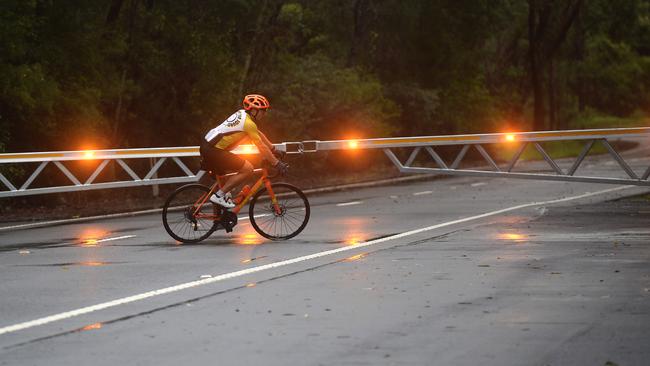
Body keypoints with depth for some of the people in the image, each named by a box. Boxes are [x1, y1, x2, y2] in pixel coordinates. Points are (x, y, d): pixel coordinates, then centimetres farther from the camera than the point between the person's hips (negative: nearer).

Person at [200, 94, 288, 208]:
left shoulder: (242, 113, 15)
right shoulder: (248, 123, -13)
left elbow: (259, 134, 25)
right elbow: (261, 147, -12)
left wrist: (274, 150, 28)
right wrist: (277, 164, -7)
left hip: (207, 144, 10)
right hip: (212, 151, -10)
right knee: (248, 169, -11)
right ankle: (219, 196, -8)